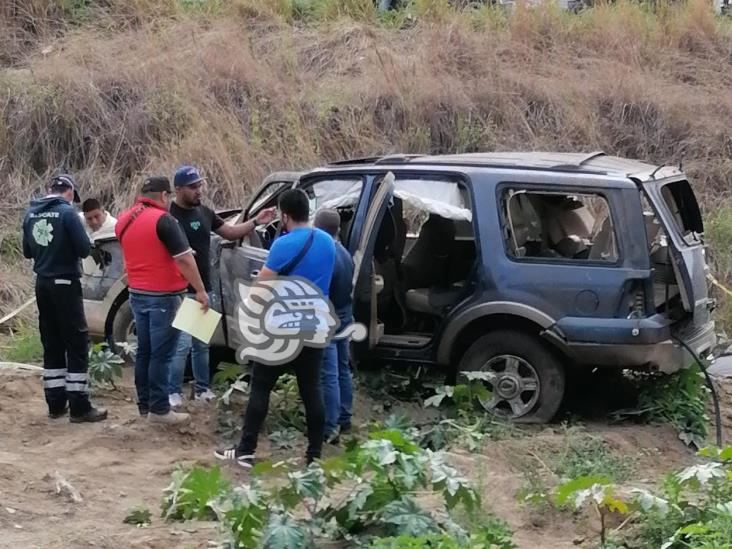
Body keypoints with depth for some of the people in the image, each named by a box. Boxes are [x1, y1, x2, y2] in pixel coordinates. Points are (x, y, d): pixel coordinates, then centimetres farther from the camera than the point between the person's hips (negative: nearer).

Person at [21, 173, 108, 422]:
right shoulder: (67, 212, -14)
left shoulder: (31, 213, 6)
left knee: (52, 346, 13)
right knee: (77, 345, -2)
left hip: (42, 284, 7)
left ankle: (56, 404, 16)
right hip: (65, 284, -7)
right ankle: (79, 408, -3)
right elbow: (84, 249, -14)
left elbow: (27, 251, 15)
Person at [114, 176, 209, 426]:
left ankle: (144, 403, 20)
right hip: (163, 296, -8)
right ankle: (158, 409, -3)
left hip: (137, 294, 8)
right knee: (161, 354, -4)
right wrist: (201, 291, -13)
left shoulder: (124, 220, 8)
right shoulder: (163, 220, -16)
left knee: (144, 351, 15)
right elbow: (184, 259, -18)